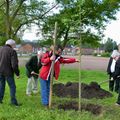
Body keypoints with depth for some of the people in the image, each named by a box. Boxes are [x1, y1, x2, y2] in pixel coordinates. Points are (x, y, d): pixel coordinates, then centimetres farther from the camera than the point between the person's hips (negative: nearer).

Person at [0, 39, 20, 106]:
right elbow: (14, 64, -17)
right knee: (12, 87, 5)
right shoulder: (12, 51, -10)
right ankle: (13, 101, 6)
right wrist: (17, 74, -8)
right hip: (8, 72, -5)